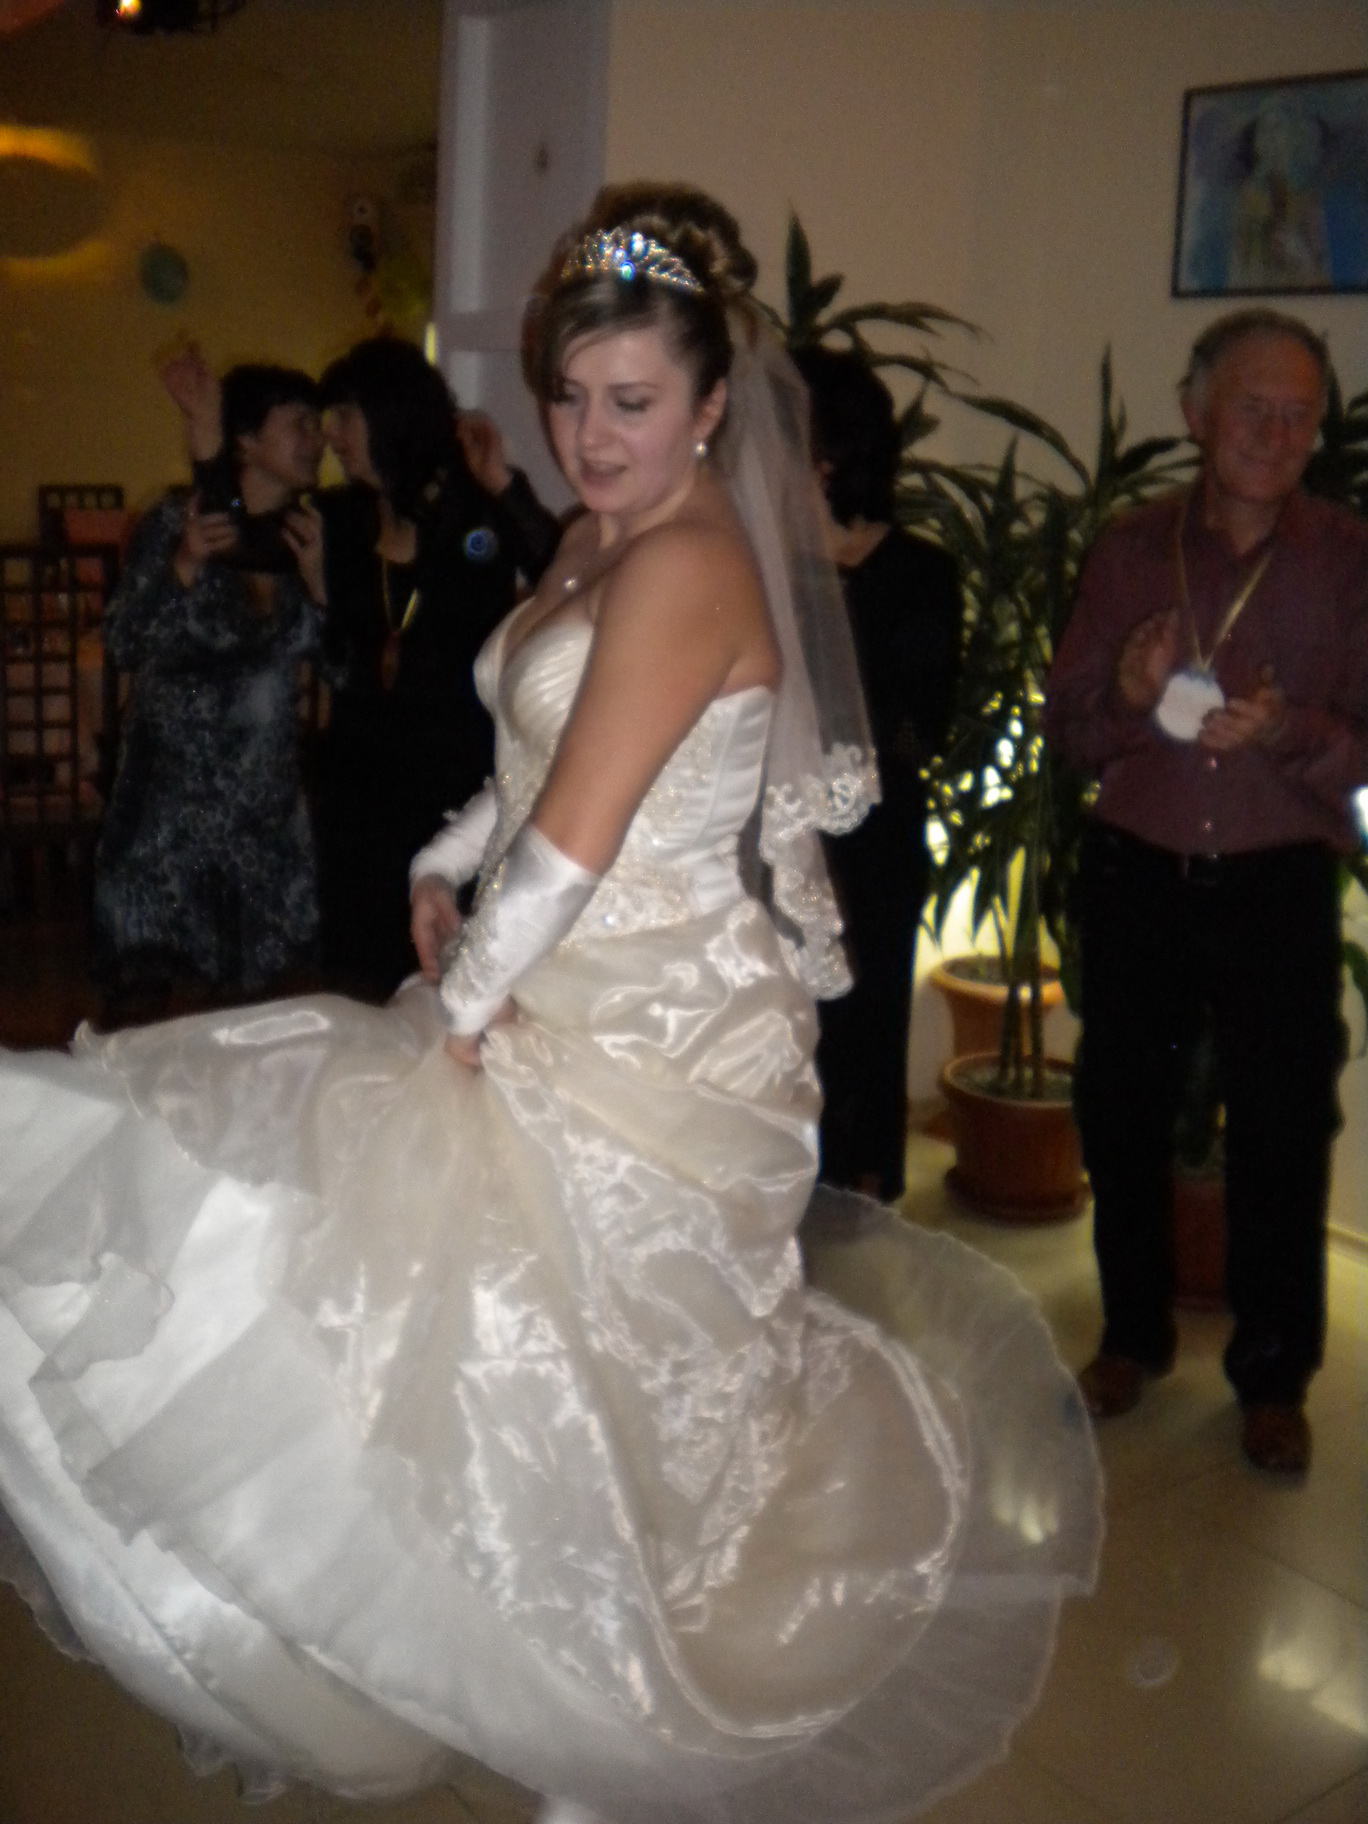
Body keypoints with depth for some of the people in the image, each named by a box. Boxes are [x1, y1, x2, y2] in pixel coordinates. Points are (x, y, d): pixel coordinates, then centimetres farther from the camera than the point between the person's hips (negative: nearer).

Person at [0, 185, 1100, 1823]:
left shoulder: (687, 566, -21)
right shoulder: (597, 540, 9)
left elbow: (577, 840, -22)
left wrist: (460, 1008, -12)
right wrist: (442, 875, 6)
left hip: (652, 1040, -9)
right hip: (570, 1003, 9)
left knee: (618, 1376, 6)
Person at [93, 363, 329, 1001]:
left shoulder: (310, 532, 2)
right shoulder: (180, 518, -7)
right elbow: (123, 645, -11)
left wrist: (316, 578, -16)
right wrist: (184, 567, -22)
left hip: (262, 784, 3)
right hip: (171, 774, -2)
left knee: (249, 991, 7)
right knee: (143, 972, 4)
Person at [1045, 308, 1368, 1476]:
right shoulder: (1131, 549, 4)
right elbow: (1068, 725, 4)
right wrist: (1129, 697, -17)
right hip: (1138, 875, 2)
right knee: (1120, 1114, 11)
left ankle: (1274, 1377, 23)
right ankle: (1134, 1336, 32)